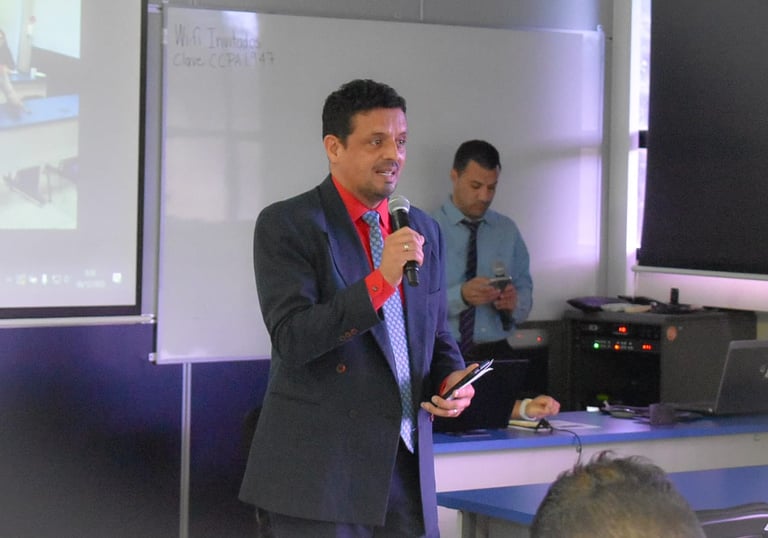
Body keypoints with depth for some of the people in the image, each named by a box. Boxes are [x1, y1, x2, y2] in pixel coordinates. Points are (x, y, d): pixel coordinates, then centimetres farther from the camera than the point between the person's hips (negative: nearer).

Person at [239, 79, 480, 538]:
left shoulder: (426, 231, 12)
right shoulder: (286, 225, -6)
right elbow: (291, 339, -16)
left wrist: (453, 379, -1)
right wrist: (380, 281, -24)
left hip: (407, 466, 5)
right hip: (319, 471, -5)